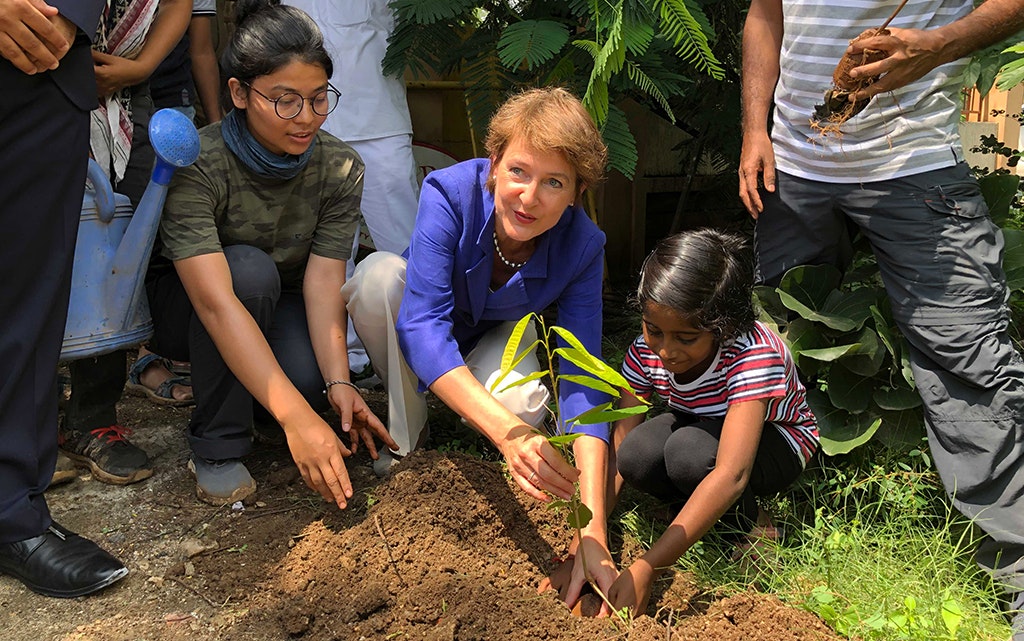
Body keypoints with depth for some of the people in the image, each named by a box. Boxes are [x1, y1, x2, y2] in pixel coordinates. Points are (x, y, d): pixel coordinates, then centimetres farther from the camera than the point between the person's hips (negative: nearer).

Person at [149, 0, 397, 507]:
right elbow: (215, 301, -40)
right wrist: (295, 417, -48)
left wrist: (338, 384, -38)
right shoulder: (195, 166, -29)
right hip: (182, 310, -3)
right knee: (250, 268, -35)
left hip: (277, 311, 3)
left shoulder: (341, 169, -15)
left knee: (308, 377, -29)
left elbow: (323, 284, -22)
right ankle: (216, 448, -20)